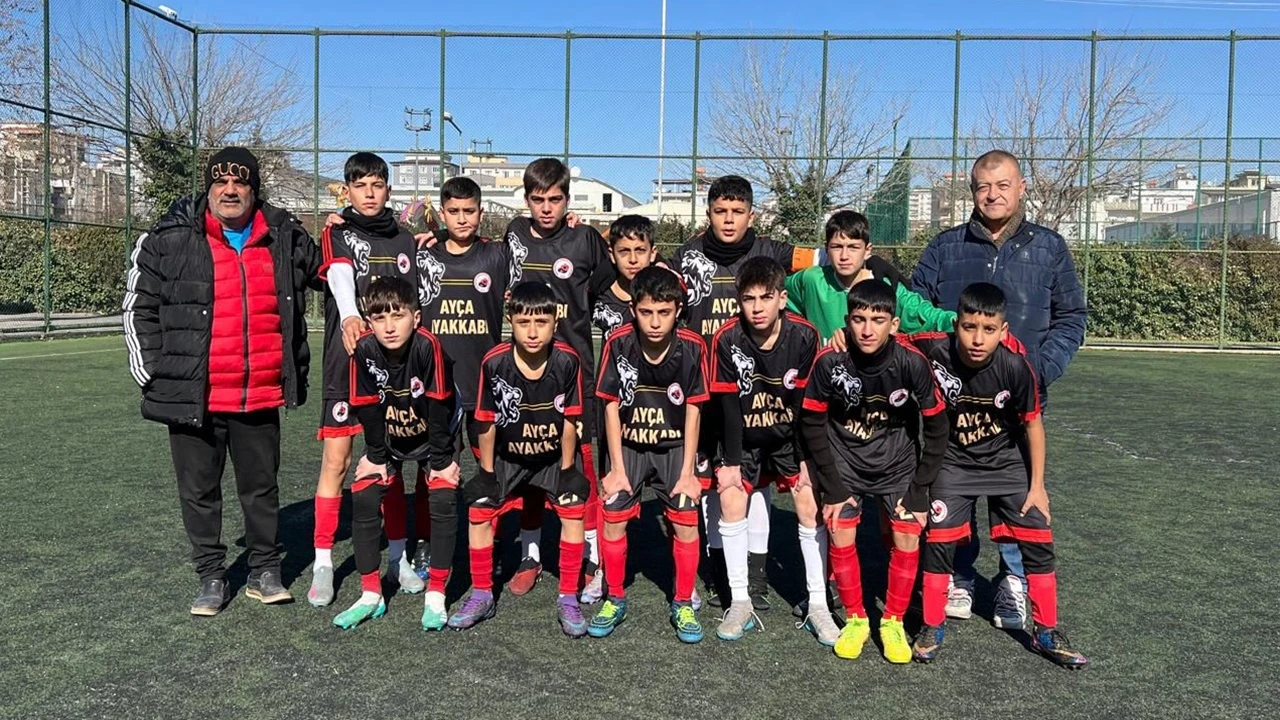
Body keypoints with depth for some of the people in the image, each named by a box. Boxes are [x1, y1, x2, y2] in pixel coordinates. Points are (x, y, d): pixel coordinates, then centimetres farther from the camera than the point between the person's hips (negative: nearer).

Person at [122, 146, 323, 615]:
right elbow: (140, 307, 4)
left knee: (261, 486, 12)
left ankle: (264, 570, 27)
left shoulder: (286, 238, 4)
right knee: (199, 490, 10)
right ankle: (211, 576, 24)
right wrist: (151, 373, 0)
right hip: (193, 396, -1)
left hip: (262, 396, 2)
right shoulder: (170, 240, -2)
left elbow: (323, 273, 22)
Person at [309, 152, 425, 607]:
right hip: (345, 361, -2)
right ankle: (323, 562, 6)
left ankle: (399, 556, 18)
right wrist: (350, 316, -36)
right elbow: (340, 276, -17)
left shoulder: (404, 241, 13)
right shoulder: (337, 234, 4)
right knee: (336, 459, -3)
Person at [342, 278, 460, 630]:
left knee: (444, 499, -17)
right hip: (388, 438, 3)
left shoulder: (428, 346, -31)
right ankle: (371, 596, 5)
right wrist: (376, 455, -8)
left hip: (429, 437, -2)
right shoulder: (365, 350, -24)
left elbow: (438, 406, -25)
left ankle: (436, 596, -4)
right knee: (363, 498, -10)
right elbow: (368, 408, -13)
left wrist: (441, 458, -19)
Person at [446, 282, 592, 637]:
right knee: (479, 508, -5)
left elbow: (569, 421, -12)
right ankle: (481, 595, 14)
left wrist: (566, 470, -7)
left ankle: (568, 599, 3)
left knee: (574, 508, -12)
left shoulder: (567, 361, -23)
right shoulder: (494, 363, -23)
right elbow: (487, 424, -12)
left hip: (553, 455, 0)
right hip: (506, 456, 1)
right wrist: (487, 473, -7)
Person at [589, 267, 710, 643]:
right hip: (628, 444, 0)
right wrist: (617, 468, -8)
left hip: (674, 446, 0)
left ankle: (683, 604, 8)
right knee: (613, 515, -10)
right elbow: (612, 406, -8)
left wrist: (687, 471, -8)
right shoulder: (618, 343, -16)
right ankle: (615, 599, 12)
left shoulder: (692, 347, -16)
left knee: (686, 518, -12)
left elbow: (693, 410, -8)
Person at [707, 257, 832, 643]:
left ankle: (818, 605, 3)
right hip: (744, 437, 0)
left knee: (811, 504, -9)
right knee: (731, 500, -11)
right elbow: (729, 406, -15)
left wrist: (807, 457, -11)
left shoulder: (804, 336, -19)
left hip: (790, 435, 0)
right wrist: (731, 461, -13)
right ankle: (739, 602, 3)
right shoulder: (727, 339, -20)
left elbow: (806, 401, -13)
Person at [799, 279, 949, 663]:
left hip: (897, 462, 0)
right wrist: (832, 485, -9)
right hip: (845, 461, 0)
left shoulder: (912, 363, -24)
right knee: (841, 535, -7)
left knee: (907, 537, -7)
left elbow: (936, 426, -11)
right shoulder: (829, 361, -24)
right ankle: (855, 620, 14)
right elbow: (812, 422, -11)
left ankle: (893, 622, 14)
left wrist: (920, 488, -8)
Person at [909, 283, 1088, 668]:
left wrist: (1037, 485, -5)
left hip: (1007, 460, 1)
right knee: (939, 540, -7)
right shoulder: (934, 350, -27)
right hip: (954, 462, 0)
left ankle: (1046, 633, 18)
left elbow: (1032, 423, -10)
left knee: (1038, 539, -1)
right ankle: (933, 627, 13)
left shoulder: (1014, 366, -26)